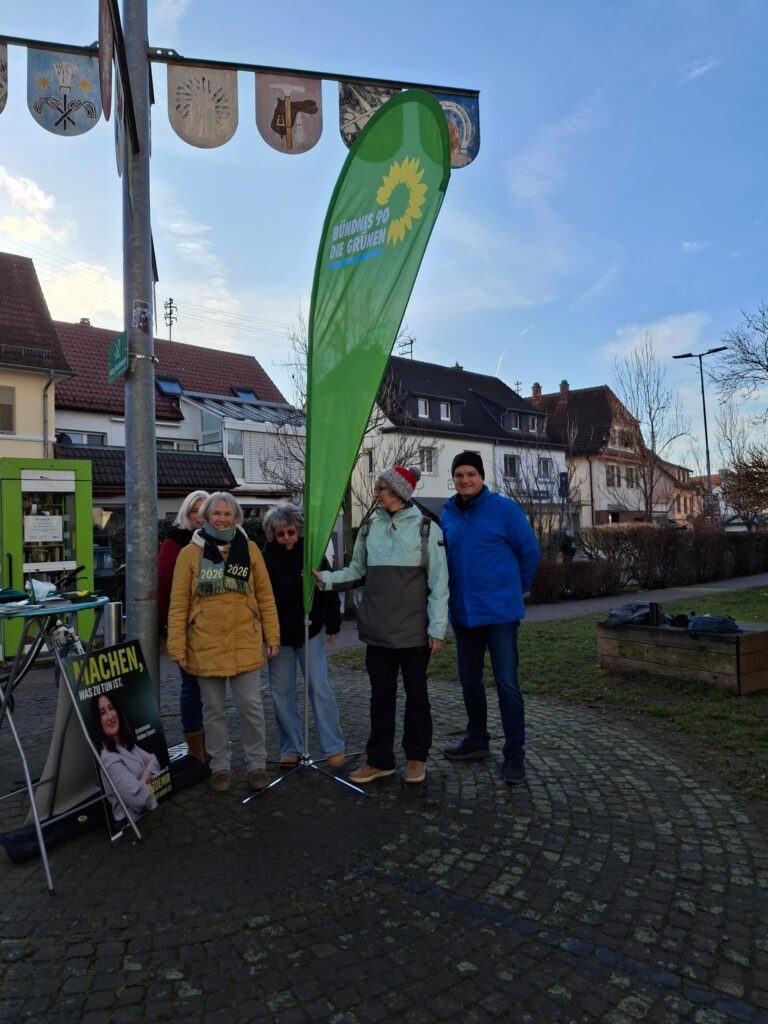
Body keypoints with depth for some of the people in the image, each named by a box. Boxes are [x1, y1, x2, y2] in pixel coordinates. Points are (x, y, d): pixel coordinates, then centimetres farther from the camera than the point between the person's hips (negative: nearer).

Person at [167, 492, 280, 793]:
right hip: (205, 645, 0)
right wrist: (178, 646, -4)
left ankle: (257, 764, 24)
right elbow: (178, 604, -1)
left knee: (251, 706, 6)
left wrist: (272, 635, 4)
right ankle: (220, 766, 28)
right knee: (213, 709, 12)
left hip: (245, 643, 0)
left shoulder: (249, 549, 3)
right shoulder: (190, 553, 0)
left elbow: (265, 596, 5)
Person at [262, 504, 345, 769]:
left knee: (320, 689, -1)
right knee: (282, 692, 8)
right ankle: (291, 748, 21)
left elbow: (329, 590, -2)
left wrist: (333, 625, -3)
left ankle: (334, 747, 11)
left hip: (310, 632, -1)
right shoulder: (266, 558, -5)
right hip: (279, 635, 2)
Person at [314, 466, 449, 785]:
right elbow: (357, 571, 10)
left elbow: (438, 583, -7)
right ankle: (379, 760, 24)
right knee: (381, 695, 12)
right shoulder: (369, 528, 4)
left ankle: (416, 757, 28)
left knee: (416, 693, 12)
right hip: (378, 629, 3)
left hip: (414, 629, -3)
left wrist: (437, 628, -11)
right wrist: (326, 578, -5)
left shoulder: (426, 529, -6)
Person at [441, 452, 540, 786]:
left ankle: (514, 756, 10)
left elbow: (529, 550, -2)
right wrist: (456, 591, 14)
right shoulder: (447, 514, 5)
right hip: (462, 613, 5)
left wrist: (516, 588, 6)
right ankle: (477, 739, 34)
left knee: (507, 684, -1)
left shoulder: (504, 508, -8)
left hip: (499, 611, -5)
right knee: (469, 680, 16)